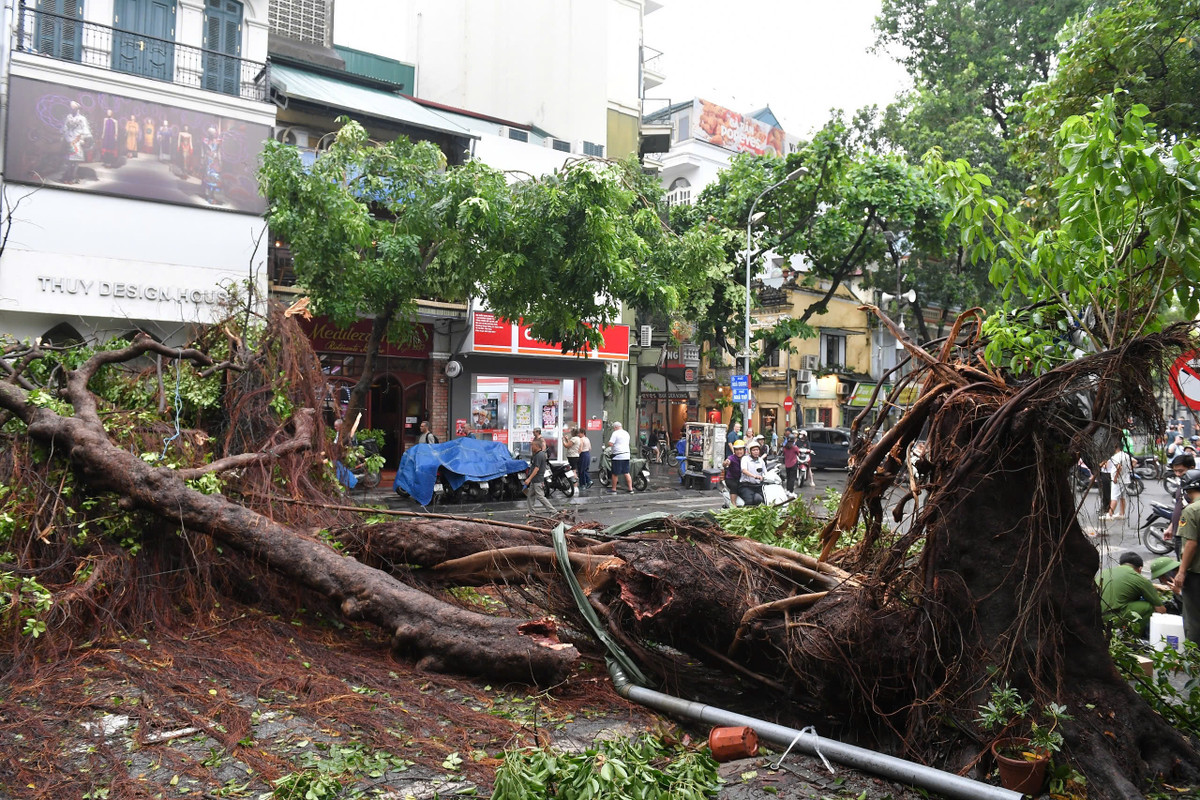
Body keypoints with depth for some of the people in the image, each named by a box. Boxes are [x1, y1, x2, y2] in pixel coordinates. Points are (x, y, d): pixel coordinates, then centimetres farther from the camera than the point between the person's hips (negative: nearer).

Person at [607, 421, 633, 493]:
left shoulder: (615, 433, -9)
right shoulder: (626, 433, 15)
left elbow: (610, 444, -17)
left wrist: (609, 440, 4)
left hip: (618, 456, -7)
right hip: (626, 455, 7)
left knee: (615, 474, 2)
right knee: (627, 473, 9)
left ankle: (614, 489, 8)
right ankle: (631, 489, 7)